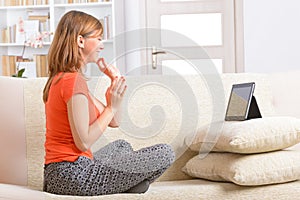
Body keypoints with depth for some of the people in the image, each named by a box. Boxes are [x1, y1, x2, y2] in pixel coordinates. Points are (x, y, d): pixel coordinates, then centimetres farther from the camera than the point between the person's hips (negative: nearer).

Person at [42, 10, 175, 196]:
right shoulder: (74, 80, -16)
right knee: (165, 153, -7)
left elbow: (114, 122, 15)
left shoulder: (60, 78, 16)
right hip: (75, 175, -10)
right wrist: (112, 107, -13)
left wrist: (115, 82, 7)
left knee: (121, 146, 37)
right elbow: (83, 142, -21)